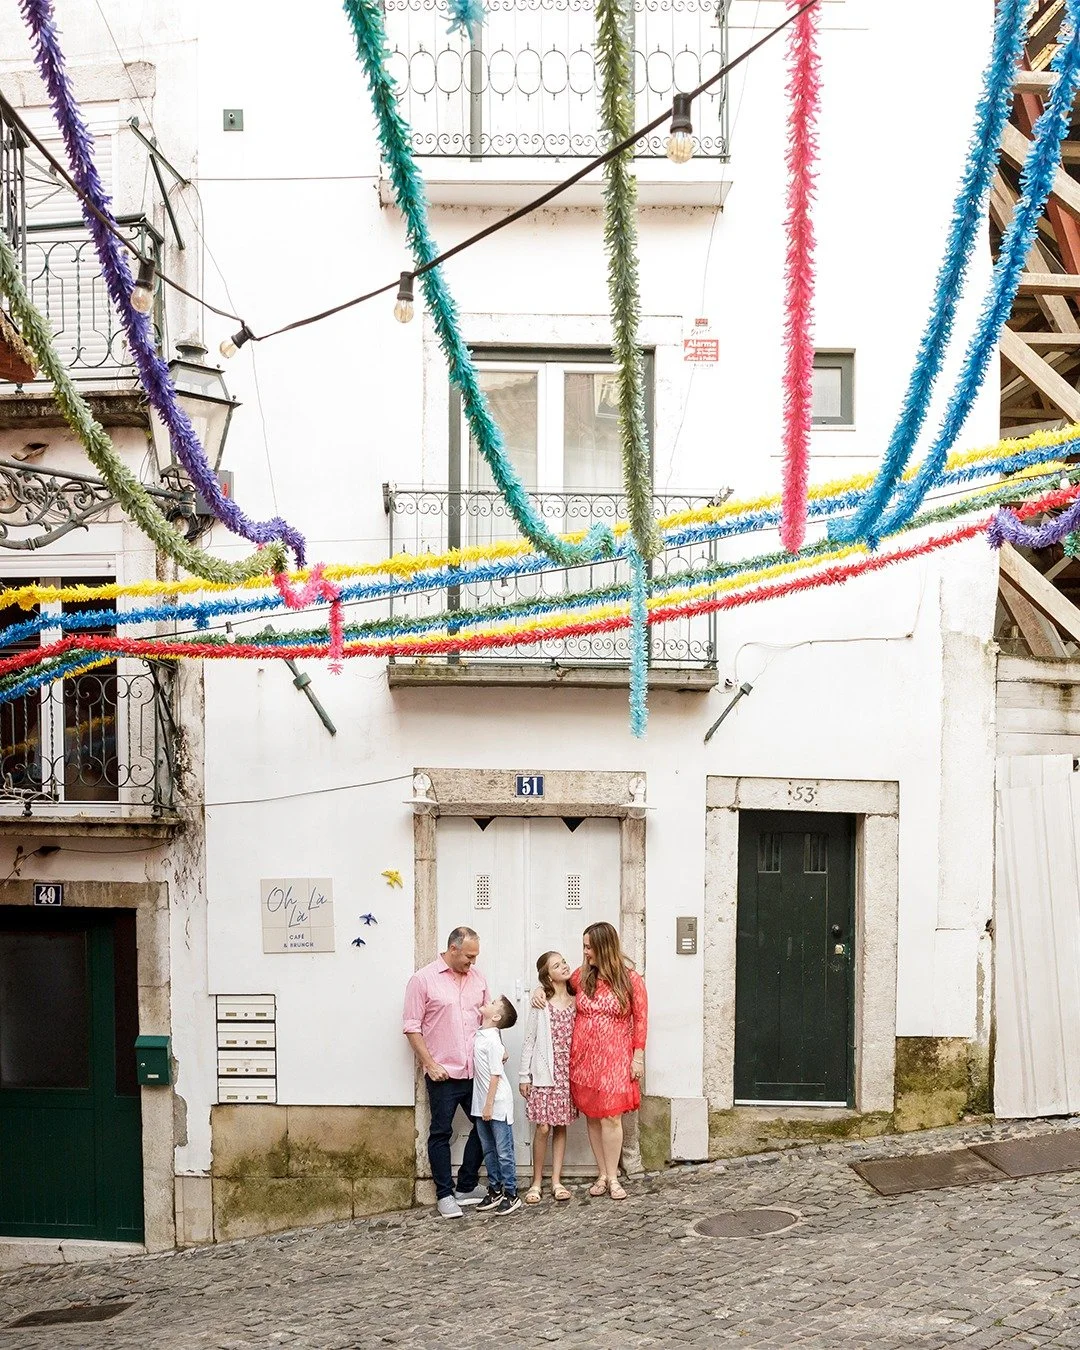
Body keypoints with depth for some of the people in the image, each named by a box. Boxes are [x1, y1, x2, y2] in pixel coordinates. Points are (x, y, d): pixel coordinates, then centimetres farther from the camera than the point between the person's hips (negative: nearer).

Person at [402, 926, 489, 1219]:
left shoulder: (477, 978, 8)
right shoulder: (423, 980, -7)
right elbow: (412, 1028, -7)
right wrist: (430, 1064, -12)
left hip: (475, 1071, 5)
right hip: (443, 1074, -5)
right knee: (441, 1132, 3)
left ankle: (467, 1186, 24)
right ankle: (444, 1195, 12)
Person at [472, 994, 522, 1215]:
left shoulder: (492, 1040, -17)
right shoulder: (480, 1035, 7)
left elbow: (496, 1074, -18)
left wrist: (489, 1104, -17)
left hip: (497, 1105, -8)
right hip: (482, 1105, 8)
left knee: (504, 1152, 0)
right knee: (489, 1151, 15)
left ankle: (511, 1195, 8)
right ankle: (495, 1191, 26)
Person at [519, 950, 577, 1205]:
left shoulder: (576, 1001, 5)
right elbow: (529, 1040, -2)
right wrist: (524, 1075, -3)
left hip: (568, 1072, 4)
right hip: (544, 1072, -3)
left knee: (561, 1126, 7)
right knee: (543, 1128, -4)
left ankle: (556, 1181, 15)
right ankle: (537, 1182, 8)